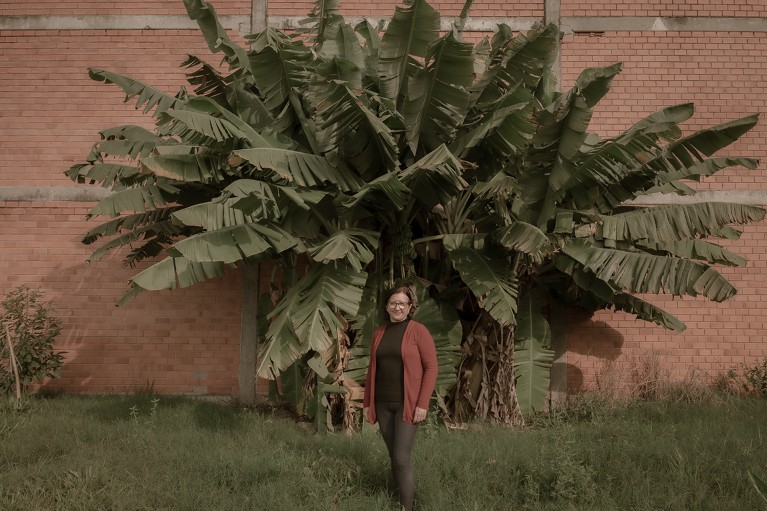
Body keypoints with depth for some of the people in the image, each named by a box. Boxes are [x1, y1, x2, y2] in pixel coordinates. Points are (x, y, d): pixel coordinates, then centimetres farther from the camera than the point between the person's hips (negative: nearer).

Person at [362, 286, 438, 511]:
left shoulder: (419, 331, -6)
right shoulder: (379, 332, 9)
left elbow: (431, 367, -9)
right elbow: (372, 369, 14)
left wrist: (423, 404, -15)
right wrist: (367, 402, 11)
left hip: (408, 404, -5)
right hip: (383, 404, 5)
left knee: (401, 459, -10)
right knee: (394, 457, 10)